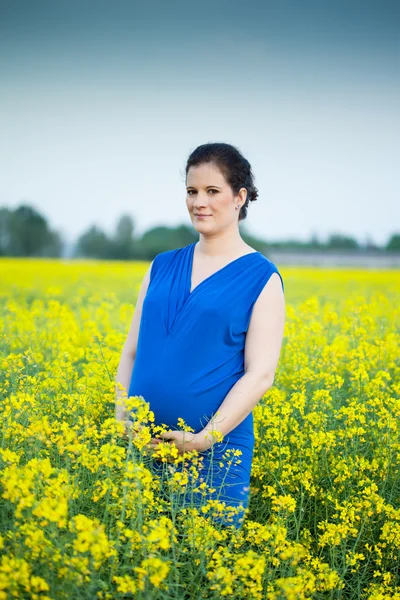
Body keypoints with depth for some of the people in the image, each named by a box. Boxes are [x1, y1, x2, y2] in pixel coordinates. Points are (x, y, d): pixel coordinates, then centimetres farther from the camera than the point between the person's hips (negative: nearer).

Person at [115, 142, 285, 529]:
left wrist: (205, 438, -16)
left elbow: (260, 374, -8)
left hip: (213, 451, -4)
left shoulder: (261, 279, -3)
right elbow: (132, 352, 12)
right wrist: (120, 420, -1)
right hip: (141, 447, 4)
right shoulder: (161, 267, 10)